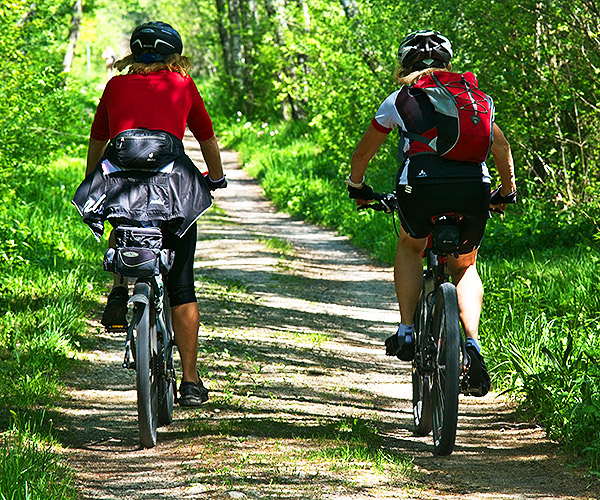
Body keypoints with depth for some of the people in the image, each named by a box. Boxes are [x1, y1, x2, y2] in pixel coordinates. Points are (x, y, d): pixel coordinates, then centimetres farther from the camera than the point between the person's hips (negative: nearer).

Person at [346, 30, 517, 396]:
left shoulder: (400, 99, 20)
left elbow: (364, 152, 29)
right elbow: (502, 147, 32)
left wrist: (357, 187, 47)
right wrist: (507, 192, 46)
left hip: (422, 187, -1)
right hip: (474, 187, 2)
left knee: (410, 247, 30)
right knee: (464, 267, 24)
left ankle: (407, 332, 18)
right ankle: (472, 343, 3)